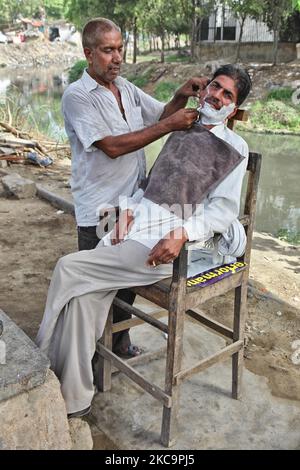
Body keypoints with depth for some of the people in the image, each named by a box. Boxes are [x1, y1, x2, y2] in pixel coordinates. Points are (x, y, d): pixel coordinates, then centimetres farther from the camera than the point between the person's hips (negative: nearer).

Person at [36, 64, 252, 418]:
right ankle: (74, 399, -3)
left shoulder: (234, 147, 3)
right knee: (83, 293, -16)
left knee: (69, 269, -15)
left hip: (167, 244, -6)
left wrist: (182, 234, -22)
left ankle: (48, 365, 6)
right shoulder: (181, 132, 23)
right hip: (135, 228, 6)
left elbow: (224, 209, -6)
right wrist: (128, 209, 4)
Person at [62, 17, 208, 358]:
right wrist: (169, 126, -23)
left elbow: (160, 114, 17)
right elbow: (113, 146, -22)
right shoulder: (77, 96, -12)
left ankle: (119, 340, 39)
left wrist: (181, 97, -5)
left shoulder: (127, 88, 9)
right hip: (99, 211, -6)